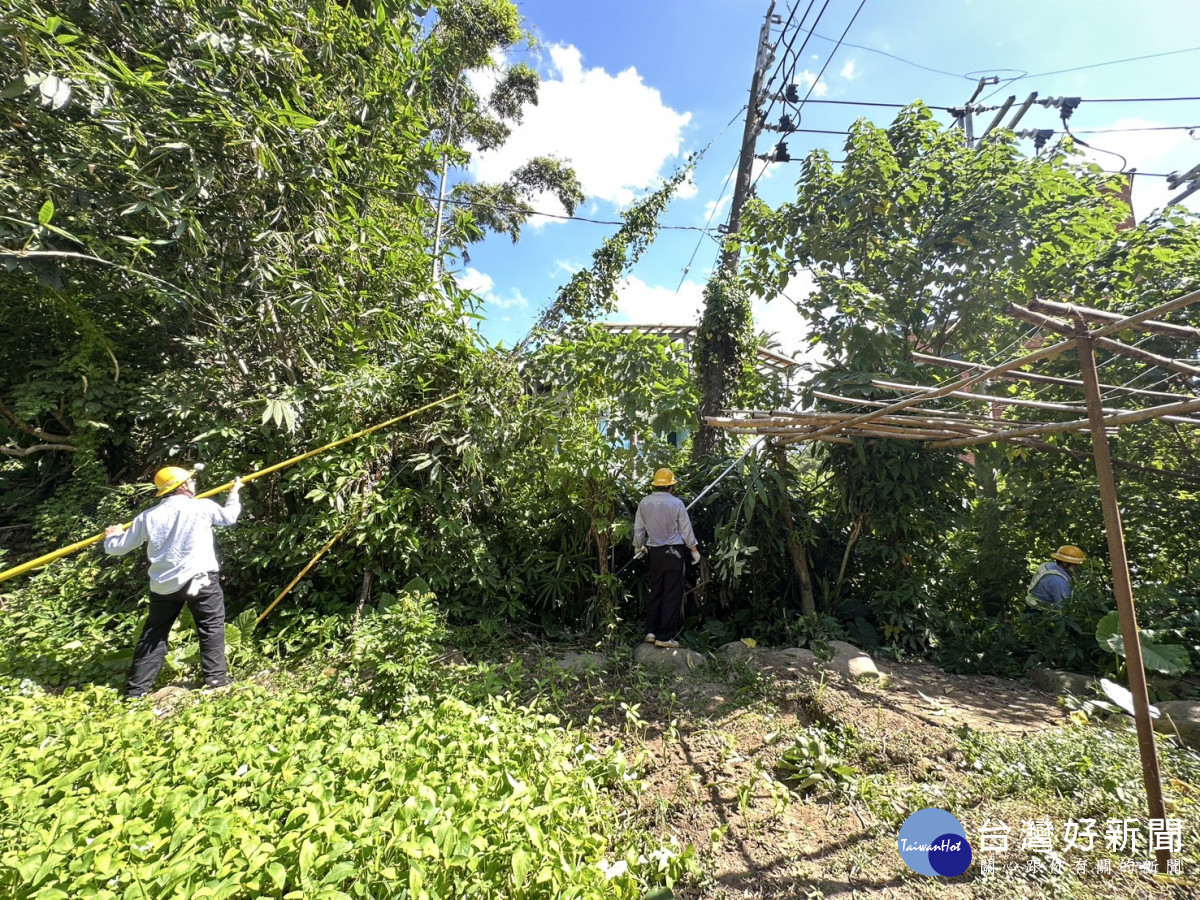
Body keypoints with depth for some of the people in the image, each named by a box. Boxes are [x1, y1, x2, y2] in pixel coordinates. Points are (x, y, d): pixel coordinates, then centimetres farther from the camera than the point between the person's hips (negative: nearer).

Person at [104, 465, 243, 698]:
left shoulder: (148, 516, 5)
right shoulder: (203, 507, -6)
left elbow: (120, 548, 14)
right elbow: (230, 516, 14)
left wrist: (111, 537, 38)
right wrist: (234, 493, 31)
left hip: (163, 584, 4)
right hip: (200, 579, -4)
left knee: (153, 634, 18)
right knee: (212, 627, 7)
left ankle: (135, 689, 24)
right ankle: (215, 677, 7)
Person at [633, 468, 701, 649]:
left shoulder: (644, 503, -2)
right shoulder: (676, 503, -12)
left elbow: (638, 529, 6)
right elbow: (686, 530, -5)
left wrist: (638, 547, 23)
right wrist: (694, 550, 8)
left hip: (655, 552, 4)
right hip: (673, 552, -4)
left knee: (655, 592, 15)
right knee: (672, 595, 3)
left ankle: (651, 632, 19)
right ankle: (665, 636, 6)